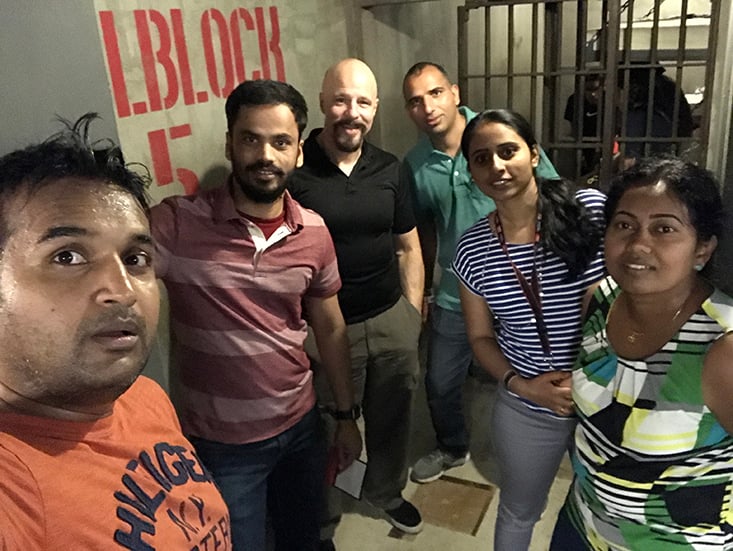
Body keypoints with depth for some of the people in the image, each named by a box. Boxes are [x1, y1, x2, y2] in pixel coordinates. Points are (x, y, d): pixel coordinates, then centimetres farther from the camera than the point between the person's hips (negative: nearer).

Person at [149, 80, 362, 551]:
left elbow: (330, 329, 5)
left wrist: (346, 415, 11)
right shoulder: (176, 224, -20)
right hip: (221, 442, -4)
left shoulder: (314, 233, -5)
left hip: (301, 424, 4)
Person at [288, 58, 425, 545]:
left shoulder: (389, 169, 2)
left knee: (391, 419, 22)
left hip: (392, 320, 4)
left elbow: (408, 246, 10)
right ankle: (321, 523, 40)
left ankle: (387, 492, 51)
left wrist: (413, 313, 8)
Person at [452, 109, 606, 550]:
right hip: (526, 411, 2)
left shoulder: (593, 210, -14)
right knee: (519, 514, 24)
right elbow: (481, 336, 3)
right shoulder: (472, 250, -7)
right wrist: (521, 384, -13)